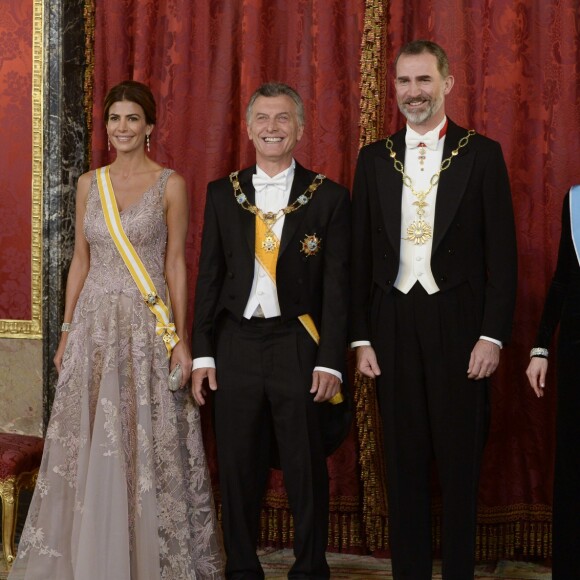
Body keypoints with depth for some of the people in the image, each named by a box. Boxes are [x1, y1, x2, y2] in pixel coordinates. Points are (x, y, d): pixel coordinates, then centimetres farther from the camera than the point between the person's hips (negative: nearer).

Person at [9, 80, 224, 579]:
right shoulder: (89, 184, 10)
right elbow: (81, 259, 13)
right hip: (95, 322, 4)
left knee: (147, 447, -1)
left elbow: (177, 264, -2)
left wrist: (180, 337, -9)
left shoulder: (170, 185, -1)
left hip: (149, 324, -4)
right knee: (89, 448, 5)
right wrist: (66, 330, 8)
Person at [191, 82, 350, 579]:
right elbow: (209, 276, 8)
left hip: (299, 345, -2)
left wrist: (330, 362, -8)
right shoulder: (223, 194, 8)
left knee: (306, 471, 4)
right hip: (236, 346, 2)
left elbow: (337, 285, -2)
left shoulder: (329, 197, 1)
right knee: (237, 470, 8)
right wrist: (202, 355, 3)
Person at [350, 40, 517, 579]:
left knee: (460, 460, 4)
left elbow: (502, 253, -2)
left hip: (458, 324, -2)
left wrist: (492, 334, -8)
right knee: (404, 460, 8)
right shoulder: (374, 158, 9)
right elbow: (361, 254, 9)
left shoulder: (482, 154, 0)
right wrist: (360, 337, 3)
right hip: (393, 324, 3)